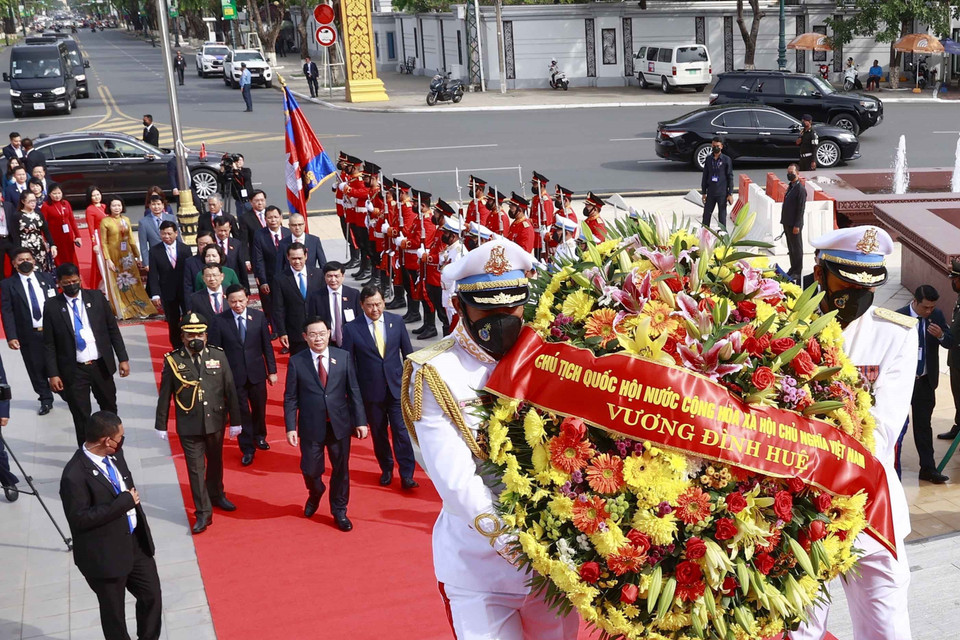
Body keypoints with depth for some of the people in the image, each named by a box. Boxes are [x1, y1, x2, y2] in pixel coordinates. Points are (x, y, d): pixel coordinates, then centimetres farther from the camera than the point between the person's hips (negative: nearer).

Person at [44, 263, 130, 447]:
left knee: (109, 410, 17)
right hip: (74, 370, -2)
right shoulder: (52, 306, -5)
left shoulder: (96, 297, -1)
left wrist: (123, 358, -2)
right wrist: (53, 374, -9)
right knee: (81, 417, 4)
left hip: (101, 365, 2)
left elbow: (113, 329, 3)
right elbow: (48, 344, -3)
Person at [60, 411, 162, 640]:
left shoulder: (114, 454, -2)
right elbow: (79, 519, -26)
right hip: (106, 555, -7)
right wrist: (124, 502, -26)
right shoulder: (75, 475, -26)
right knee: (114, 611, 13)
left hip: (136, 542, 7)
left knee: (152, 596, 18)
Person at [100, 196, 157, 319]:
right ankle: (121, 312, 12)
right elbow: (104, 243, -7)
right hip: (114, 256, -4)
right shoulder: (105, 222, -7)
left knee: (133, 283, 6)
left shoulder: (126, 220, 6)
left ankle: (140, 309, 11)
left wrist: (137, 256, 10)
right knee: (117, 285, 4)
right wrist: (108, 259, -12)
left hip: (127, 255, 4)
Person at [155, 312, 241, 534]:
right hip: (189, 426, -2)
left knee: (215, 461, 21)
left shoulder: (218, 355, -5)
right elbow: (165, 396, -2)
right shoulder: (173, 360, -9)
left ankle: (216, 495, 44)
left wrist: (235, 421, 0)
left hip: (216, 422, 2)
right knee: (196, 468, 2)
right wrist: (161, 425, 3)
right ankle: (203, 513, 11)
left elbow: (230, 390, -1)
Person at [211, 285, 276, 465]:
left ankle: (259, 436, 43)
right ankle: (247, 449, 19)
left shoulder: (259, 316, -4)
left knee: (259, 408, 16)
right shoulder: (220, 321, -9)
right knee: (241, 412, 5)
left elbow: (267, 345, 1)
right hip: (234, 374, -2)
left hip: (257, 372, 2)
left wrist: (272, 370, 3)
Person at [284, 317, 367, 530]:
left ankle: (339, 511, 31)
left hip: (339, 424, 1)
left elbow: (354, 391, 2)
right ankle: (315, 494, 41)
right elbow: (290, 398, -2)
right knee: (310, 470, 6)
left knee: (341, 469, 10)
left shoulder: (343, 357, -1)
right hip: (311, 427, -1)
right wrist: (290, 427, -8)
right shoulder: (296, 361, -5)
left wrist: (360, 421, 0)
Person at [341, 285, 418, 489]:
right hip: (371, 391, 0)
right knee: (378, 433, 12)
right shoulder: (351, 329, -6)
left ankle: (407, 475, 2)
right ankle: (386, 469, 30)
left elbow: (407, 352, 7)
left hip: (396, 387, 0)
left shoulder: (396, 321, 0)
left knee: (401, 430, -4)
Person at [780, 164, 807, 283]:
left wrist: (797, 225, -19)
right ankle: (793, 268, 25)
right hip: (787, 223, 9)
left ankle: (797, 272, 8)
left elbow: (801, 209, -17)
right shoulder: (790, 187, 13)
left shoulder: (800, 189, -15)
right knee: (791, 248, 15)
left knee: (796, 248, 1)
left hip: (794, 224, -9)